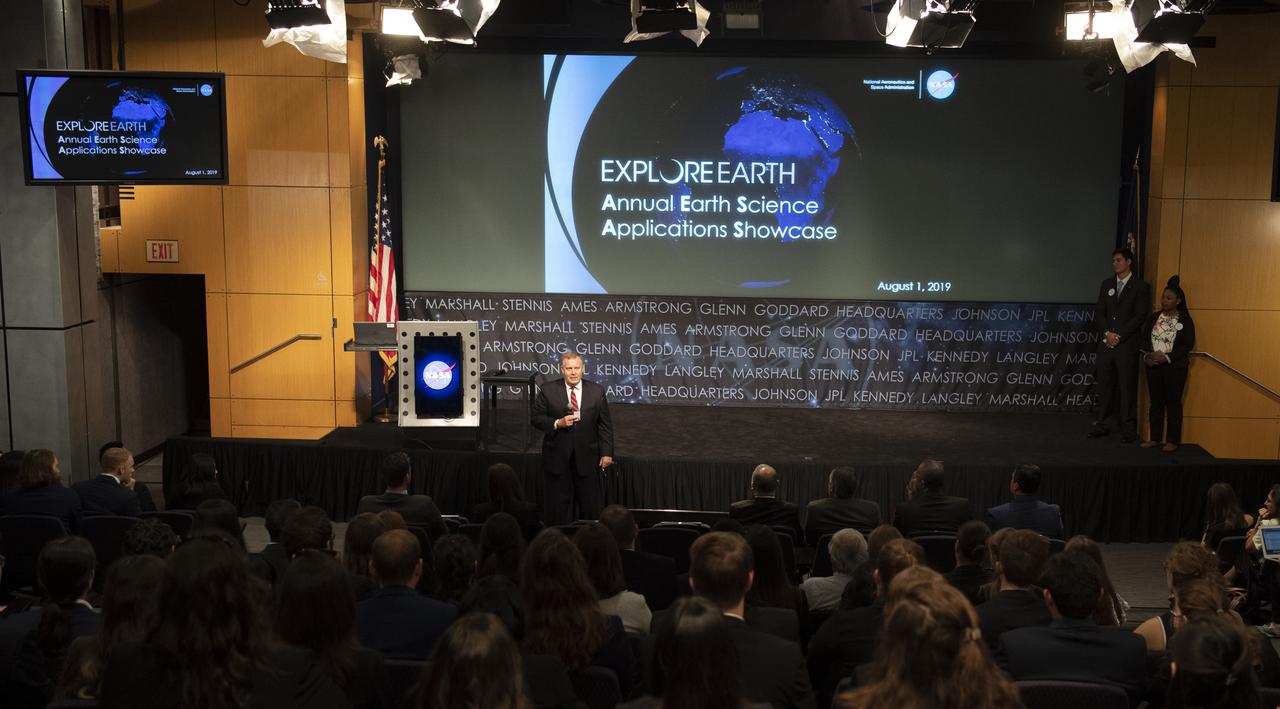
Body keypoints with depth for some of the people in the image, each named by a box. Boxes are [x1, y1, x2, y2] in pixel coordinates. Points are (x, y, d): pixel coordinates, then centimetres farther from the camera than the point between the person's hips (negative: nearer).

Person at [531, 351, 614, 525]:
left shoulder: (597, 391, 1)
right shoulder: (548, 390, -2)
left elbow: (605, 425, 4)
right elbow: (537, 419, 0)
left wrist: (606, 453, -1)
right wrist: (557, 423, -17)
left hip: (587, 456, 1)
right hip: (558, 456, -1)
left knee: (591, 503, 4)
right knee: (559, 504, 6)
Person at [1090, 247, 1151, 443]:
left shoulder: (1140, 286, -1)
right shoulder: (1107, 284, 14)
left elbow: (1139, 316, -7)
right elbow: (1098, 313, 9)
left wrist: (1119, 336, -12)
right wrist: (1107, 334, -6)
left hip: (1127, 344, -4)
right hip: (1106, 343, 5)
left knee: (1127, 387, -2)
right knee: (1104, 385, 6)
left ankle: (1129, 428, 2)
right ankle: (1103, 424, 12)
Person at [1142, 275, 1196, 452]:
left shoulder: (1185, 321, -3)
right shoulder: (1153, 318, 8)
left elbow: (1188, 345, -9)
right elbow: (1143, 339, 6)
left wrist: (1167, 357, -18)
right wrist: (1147, 355, -13)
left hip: (1175, 367, -4)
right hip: (1153, 366, 4)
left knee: (1173, 402, 1)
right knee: (1155, 402, 7)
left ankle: (1172, 440, 6)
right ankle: (1155, 438, 15)